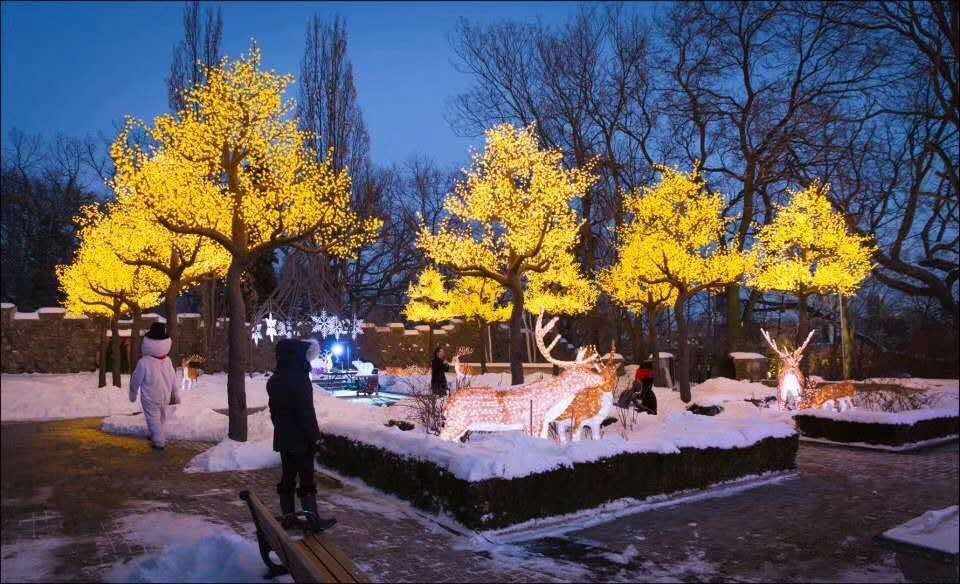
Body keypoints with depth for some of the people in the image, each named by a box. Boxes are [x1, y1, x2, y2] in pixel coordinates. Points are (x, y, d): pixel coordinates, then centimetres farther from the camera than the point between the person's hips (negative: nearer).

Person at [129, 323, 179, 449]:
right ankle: (156, 435, 40)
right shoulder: (167, 360, -11)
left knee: (153, 419, 9)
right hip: (165, 396, 5)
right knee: (161, 417, 23)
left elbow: (136, 380, -11)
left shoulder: (143, 362, -26)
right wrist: (175, 393, 14)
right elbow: (173, 378, 0)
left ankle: (159, 442, 13)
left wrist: (133, 392, 8)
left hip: (150, 398, -5)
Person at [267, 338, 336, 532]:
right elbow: (306, 412, -21)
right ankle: (313, 519, 2)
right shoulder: (298, 378, -20)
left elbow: (274, 410, 15)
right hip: (300, 438, -8)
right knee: (306, 477, -1)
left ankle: (288, 517, 19)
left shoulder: (274, 380, 7)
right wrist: (313, 436, -15)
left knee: (287, 476, 14)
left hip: (283, 438, 8)